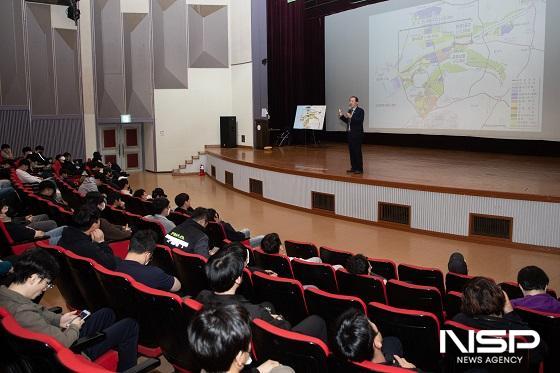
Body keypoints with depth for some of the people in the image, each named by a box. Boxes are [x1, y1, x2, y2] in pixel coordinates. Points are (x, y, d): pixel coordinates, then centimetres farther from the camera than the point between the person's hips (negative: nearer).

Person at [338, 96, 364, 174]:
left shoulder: (360, 111, -9)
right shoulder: (349, 111, 13)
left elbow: (360, 121, -21)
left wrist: (351, 117, -30)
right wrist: (341, 116, 2)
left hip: (357, 134, -7)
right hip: (350, 133, 8)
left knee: (357, 151, -5)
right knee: (351, 151, 10)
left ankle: (359, 169, 0)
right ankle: (353, 167, 18)